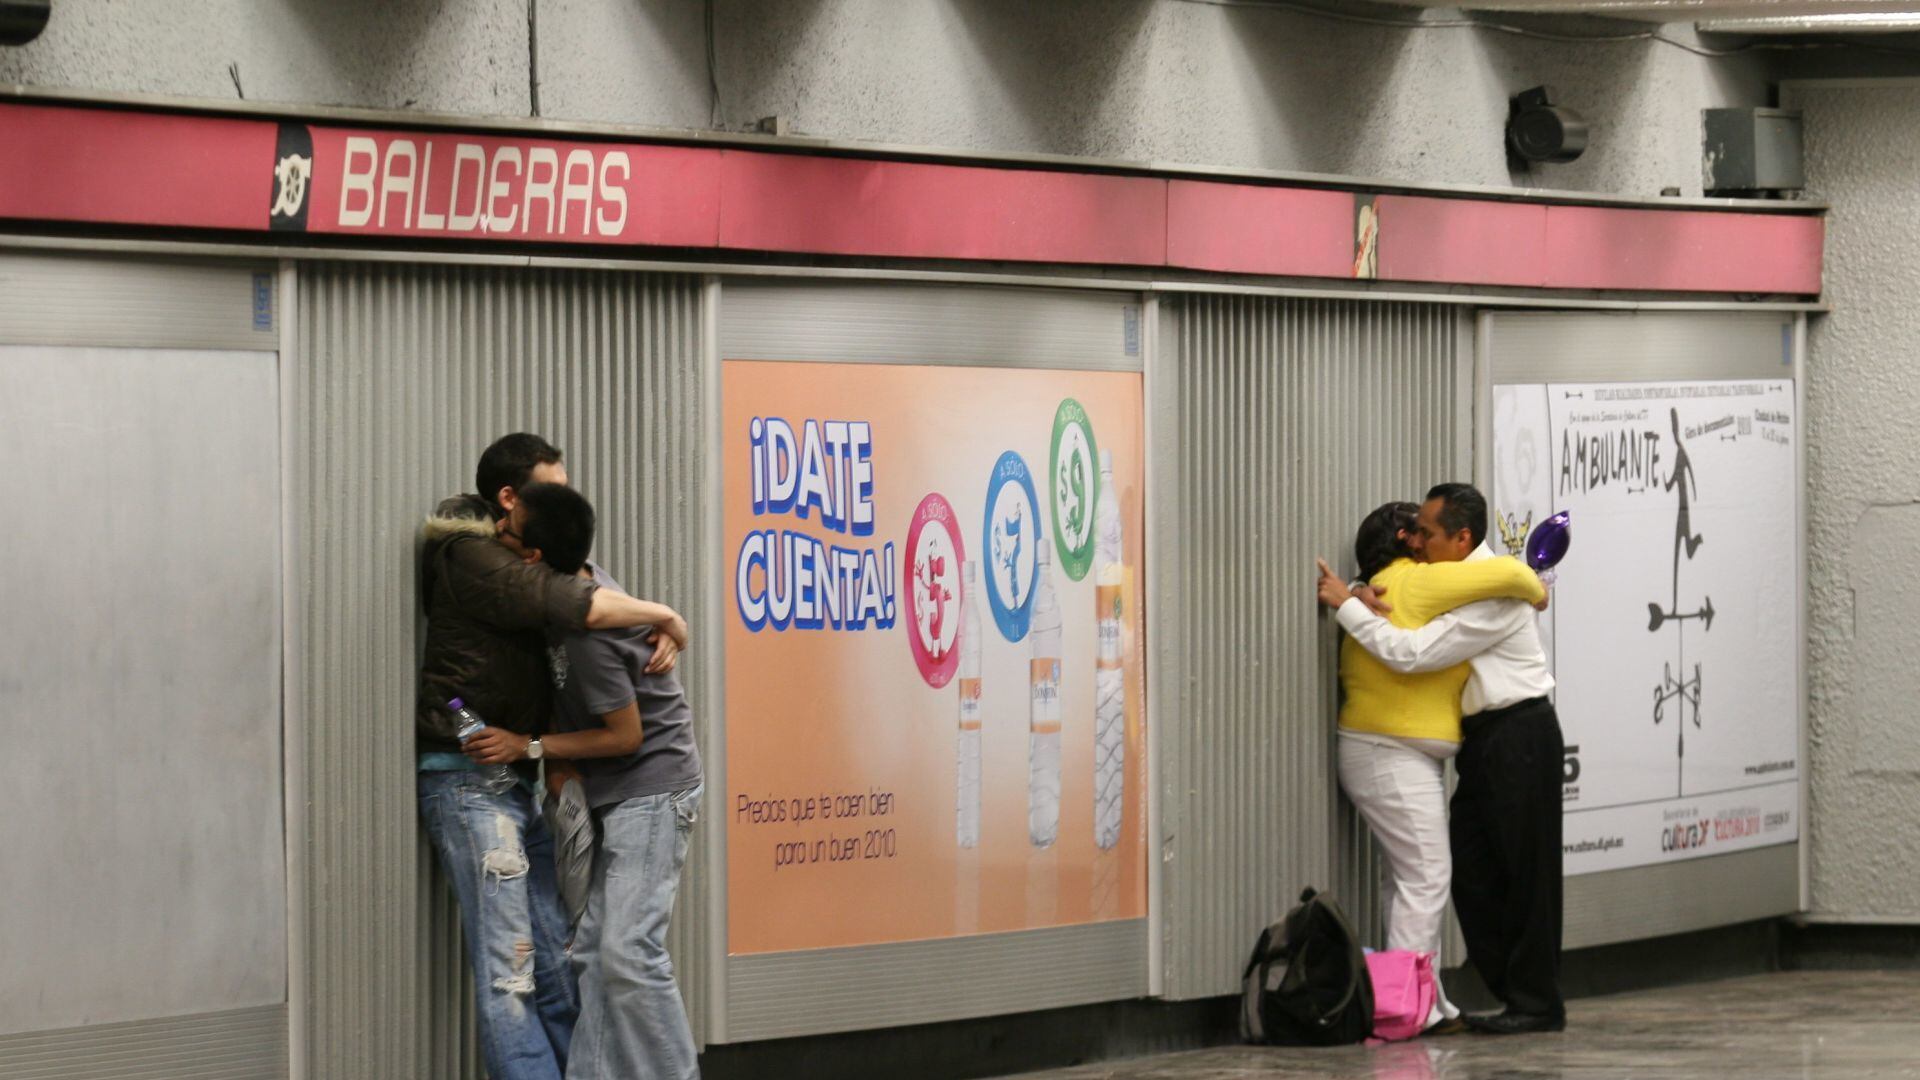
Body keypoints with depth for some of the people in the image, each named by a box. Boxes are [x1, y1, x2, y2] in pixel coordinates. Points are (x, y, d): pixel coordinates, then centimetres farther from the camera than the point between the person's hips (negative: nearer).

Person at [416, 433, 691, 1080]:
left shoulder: (519, 558, 19)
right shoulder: (471, 558, -12)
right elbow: (568, 606, -23)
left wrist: (657, 635, 2)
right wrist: (663, 614, -12)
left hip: (519, 779, 9)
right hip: (469, 779, -9)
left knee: (555, 961, 7)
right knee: (508, 972, -11)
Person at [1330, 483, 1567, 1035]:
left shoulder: (1492, 594, -20)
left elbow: (1414, 653, -25)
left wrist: (1347, 605, -18)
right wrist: (1368, 600, 0)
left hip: (1519, 736, -10)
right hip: (1484, 739, 10)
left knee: (1525, 871, -3)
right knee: (1472, 871, 8)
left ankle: (1537, 1004, 4)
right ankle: (1511, 994, 14)